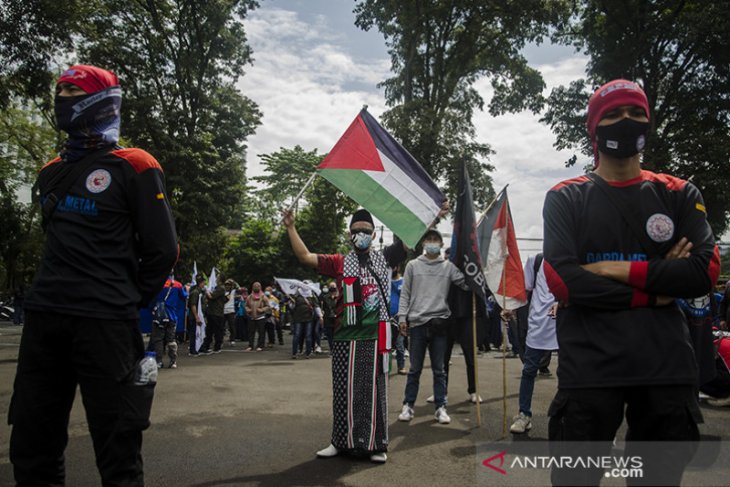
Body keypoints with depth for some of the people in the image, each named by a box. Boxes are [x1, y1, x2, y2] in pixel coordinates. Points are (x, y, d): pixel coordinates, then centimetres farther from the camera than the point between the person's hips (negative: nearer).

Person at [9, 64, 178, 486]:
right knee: (32, 445, 15)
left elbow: (162, 250, -6)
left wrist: (127, 305, -2)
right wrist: (53, 294, 15)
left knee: (117, 451, 2)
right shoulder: (52, 172, 17)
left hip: (105, 324, -7)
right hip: (44, 317, 7)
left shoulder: (133, 168, -4)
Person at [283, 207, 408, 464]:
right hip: (345, 336, 1)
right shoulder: (339, 262, 8)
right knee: (344, 390, 9)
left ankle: (375, 444, 16)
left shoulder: (384, 258, 10)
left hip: (375, 335, 0)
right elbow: (305, 256, 2)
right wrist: (291, 227, -3)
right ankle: (342, 441, 22)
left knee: (374, 389, 5)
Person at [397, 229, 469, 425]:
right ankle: (408, 406, 18)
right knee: (415, 369, 7)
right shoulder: (413, 265, 6)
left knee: (439, 369, 8)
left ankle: (440, 407, 16)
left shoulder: (448, 266, 7)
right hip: (417, 322, 0)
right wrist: (402, 317, -1)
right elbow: (405, 293, 5)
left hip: (440, 322, 1)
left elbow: (466, 284, 0)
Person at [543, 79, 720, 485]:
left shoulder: (679, 195, 9)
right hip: (589, 368, -2)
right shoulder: (566, 198, 2)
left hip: (667, 368, 3)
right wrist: (655, 286, -9)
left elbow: (706, 271, -5)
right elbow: (563, 281, -12)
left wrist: (615, 270, -11)